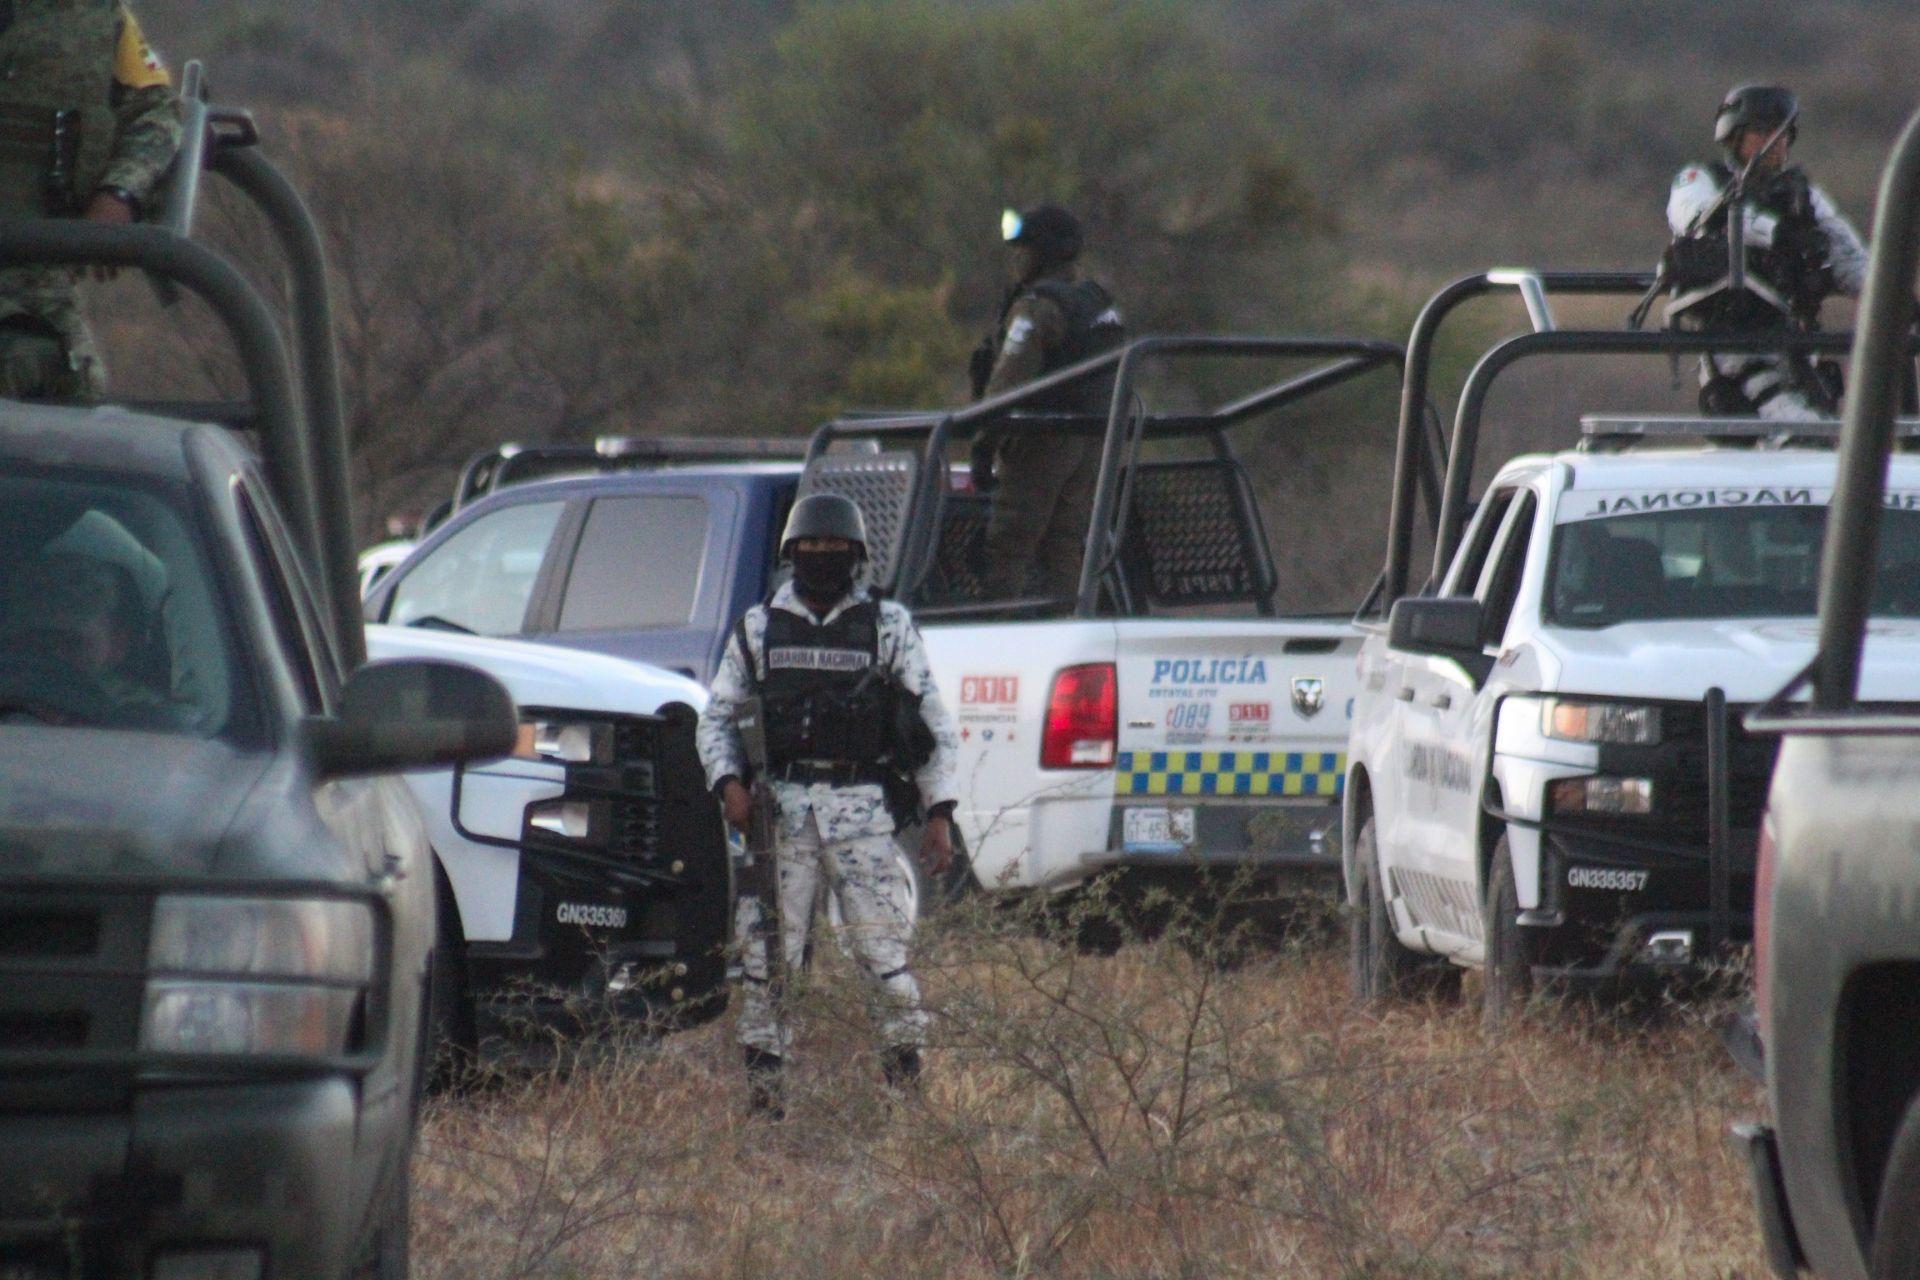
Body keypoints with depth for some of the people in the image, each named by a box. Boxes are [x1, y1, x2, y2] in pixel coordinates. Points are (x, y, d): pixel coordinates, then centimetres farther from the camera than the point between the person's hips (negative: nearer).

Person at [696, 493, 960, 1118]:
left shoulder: (888, 626, 7)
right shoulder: (760, 628, 11)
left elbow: (935, 722, 9)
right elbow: (718, 715, 16)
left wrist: (939, 813, 1)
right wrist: (728, 783, -2)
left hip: (860, 807, -2)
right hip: (780, 805, 2)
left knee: (884, 945, -7)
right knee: (767, 953, -1)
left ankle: (906, 1081, 1)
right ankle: (764, 1084, 4)